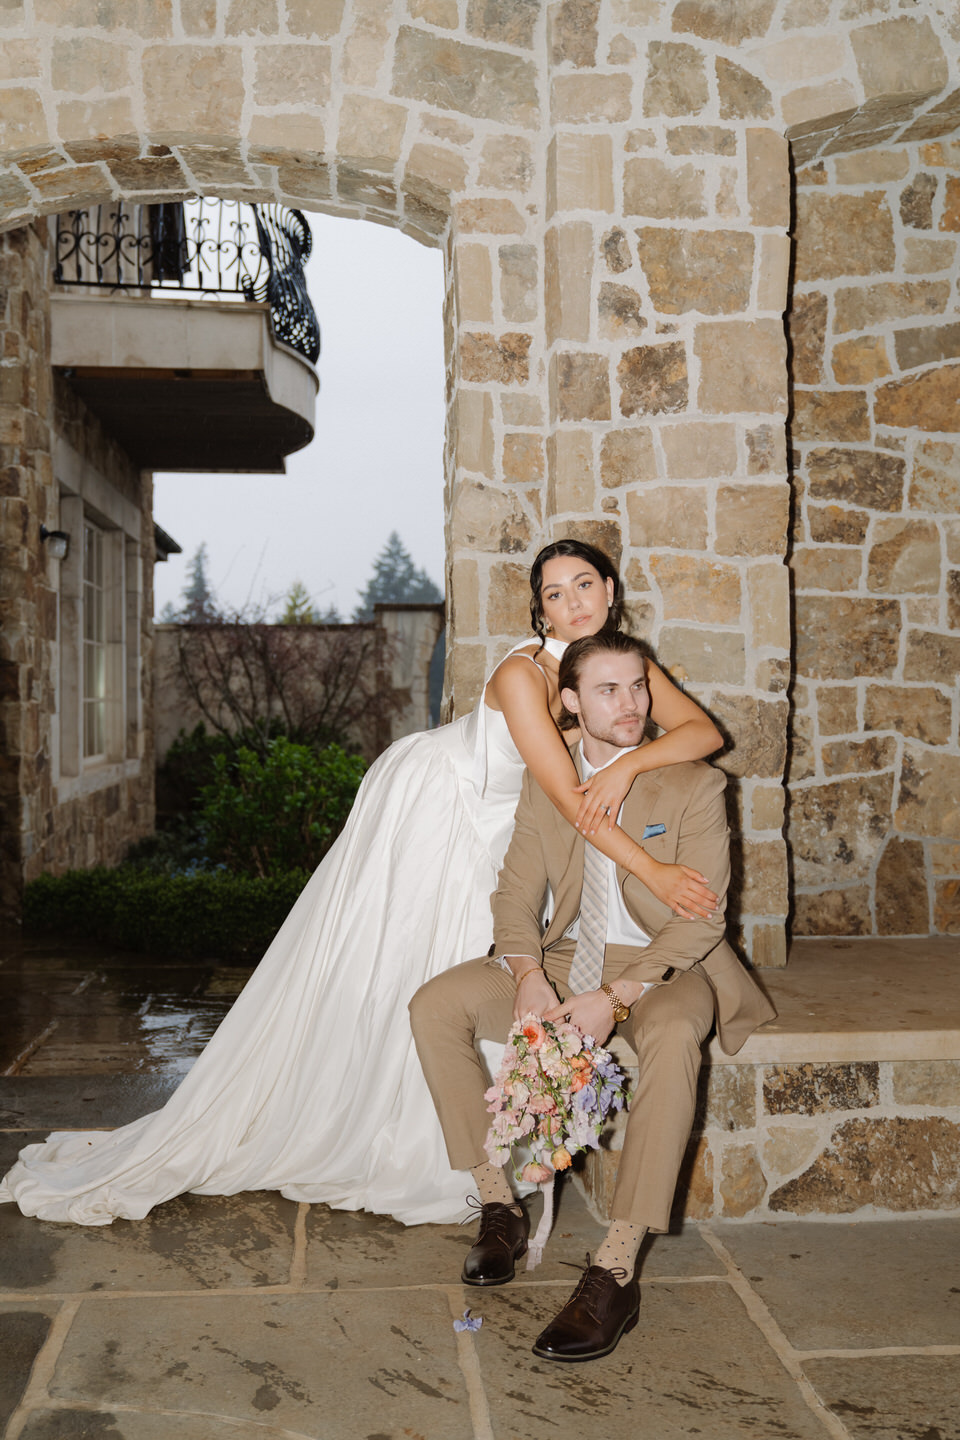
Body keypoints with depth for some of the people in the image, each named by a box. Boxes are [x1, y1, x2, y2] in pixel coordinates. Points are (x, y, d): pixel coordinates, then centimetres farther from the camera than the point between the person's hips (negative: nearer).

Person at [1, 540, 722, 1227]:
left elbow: (705, 730, -12)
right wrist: (651, 871, -36)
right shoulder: (522, 674, -29)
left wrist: (630, 764, -30)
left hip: (483, 832, 7)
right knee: (349, 974, -1)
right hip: (424, 802, -7)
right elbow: (568, 795, -33)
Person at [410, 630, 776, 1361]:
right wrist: (528, 975, -17)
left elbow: (701, 918, -13)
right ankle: (499, 1206, -6)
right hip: (565, 959, 5)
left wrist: (616, 997, -25)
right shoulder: (543, 783, 5)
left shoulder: (694, 785, -8)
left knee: (673, 1037, -39)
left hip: (663, 968, -4)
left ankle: (616, 1272, -33)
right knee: (436, 1005, -15)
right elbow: (517, 896, 5)